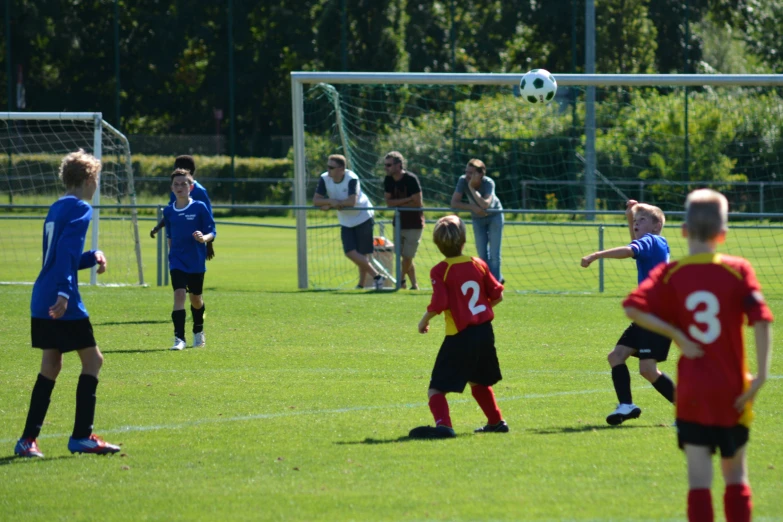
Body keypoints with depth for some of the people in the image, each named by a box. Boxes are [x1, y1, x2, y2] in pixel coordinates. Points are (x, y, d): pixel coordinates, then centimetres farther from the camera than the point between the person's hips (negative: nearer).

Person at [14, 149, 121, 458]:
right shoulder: (80, 209, -9)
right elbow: (67, 252, -22)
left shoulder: (57, 208, 18)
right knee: (92, 359, 1)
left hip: (42, 303, 9)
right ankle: (81, 437, 0)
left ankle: (28, 439, 8)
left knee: (50, 366, 11)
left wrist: (92, 258, 13)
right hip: (64, 305, -9)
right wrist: (64, 293, -28)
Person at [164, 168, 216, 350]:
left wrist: (204, 238, -28)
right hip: (177, 261, 1)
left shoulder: (200, 208, -7)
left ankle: (198, 332, 39)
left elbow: (212, 232, -7)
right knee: (179, 294, -17)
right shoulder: (168, 211, 3)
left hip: (196, 261, -1)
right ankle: (179, 338, -20)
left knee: (196, 298, 13)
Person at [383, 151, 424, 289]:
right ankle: (414, 285, 19)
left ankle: (401, 281, 10)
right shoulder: (388, 180, -1)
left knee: (407, 256, -6)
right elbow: (388, 202, -6)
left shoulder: (411, 179, -19)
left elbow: (417, 203, -21)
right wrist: (407, 200, -19)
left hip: (414, 224, -6)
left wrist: (398, 203, -12)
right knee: (405, 256, 10)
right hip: (399, 222, 6)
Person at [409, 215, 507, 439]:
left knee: (437, 387, -7)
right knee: (479, 382, 30)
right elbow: (497, 295, 8)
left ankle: (443, 424, -30)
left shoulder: (440, 271, -12)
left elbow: (438, 304, -21)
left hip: (460, 336, -6)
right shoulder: (478, 264, 4)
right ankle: (497, 421, 38)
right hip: (484, 332, 6)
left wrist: (424, 320, -2)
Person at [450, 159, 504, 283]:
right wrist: (472, 207, -34)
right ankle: (498, 278, 23)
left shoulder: (489, 183, -31)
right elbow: (454, 203, -24)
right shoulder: (463, 181, -24)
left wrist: (472, 188, -43)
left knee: (494, 254, -6)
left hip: (494, 216, -4)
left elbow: (485, 204, -45)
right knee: (482, 254, 6)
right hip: (478, 219, 4)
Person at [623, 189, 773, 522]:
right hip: (732, 392, 0)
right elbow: (762, 320, -13)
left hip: (691, 392, 0)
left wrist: (676, 334, -10)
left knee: (699, 478, -2)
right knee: (736, 475, 14)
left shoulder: (670, 274, -3)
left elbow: (633, 308, -17)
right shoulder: (738, 271, -4)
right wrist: (760, 375, -12)